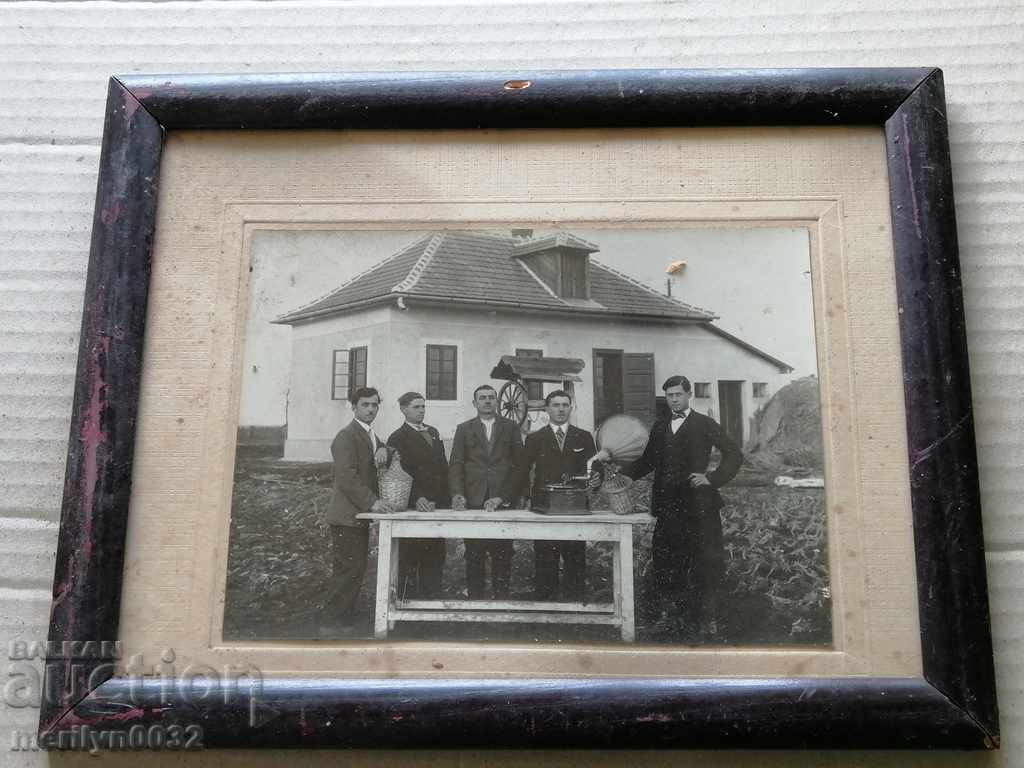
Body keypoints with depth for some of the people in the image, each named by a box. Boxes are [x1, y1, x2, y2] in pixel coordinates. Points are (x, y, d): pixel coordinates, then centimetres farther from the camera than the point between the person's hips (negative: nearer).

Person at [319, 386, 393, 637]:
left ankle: (345, 622, 20)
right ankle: (331, 625, -3)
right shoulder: (347, 436, -12)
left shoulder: (371, 435, 19)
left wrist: (383, 449, -7)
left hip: (360, 515, 10)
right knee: (349, 570, -9)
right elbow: (347, 477, -20)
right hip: (347, 515, -9)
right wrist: (372, 502, -25)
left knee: (356, 571, 12)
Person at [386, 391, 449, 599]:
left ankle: (433, 599, 16)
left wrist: (447, 499, 11)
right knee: (410, 560, 0)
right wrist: (417, 499, -28)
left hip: (438, 506, 7)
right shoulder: (398, 438, -5)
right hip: (415, 508, -7)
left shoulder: (433, 432, 18)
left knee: (435, 557, 9)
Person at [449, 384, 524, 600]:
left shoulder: (511, 428, 11)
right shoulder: (464, 429, 13)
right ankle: (475, 598, 9)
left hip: (503, 501, 0)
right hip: (473, 501, 0)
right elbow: (456, 464, 6)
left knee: (502, 555, -1)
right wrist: (457, 494, -10)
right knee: (474, 556, 1)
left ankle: (501, 597, 7)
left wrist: (504, 497, -5)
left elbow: (519, 464, 6)